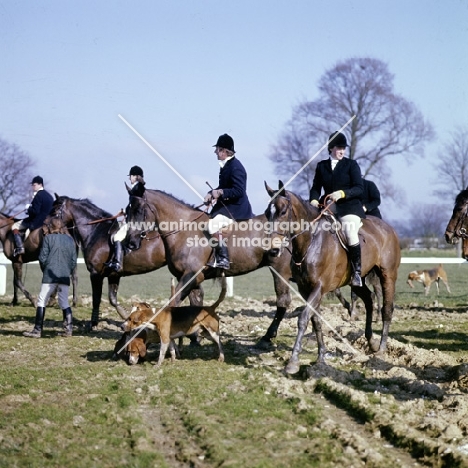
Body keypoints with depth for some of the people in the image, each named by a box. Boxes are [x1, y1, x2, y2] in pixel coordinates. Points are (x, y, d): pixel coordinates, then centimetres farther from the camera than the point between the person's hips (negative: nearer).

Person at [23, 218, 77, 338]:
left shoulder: (48, 238, -2)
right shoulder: (70, 240, 11)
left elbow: (42, 258, -4)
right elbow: (74, 261, 10)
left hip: (50, 275, -4)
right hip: (65, 276, 4)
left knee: (42, 301, 1)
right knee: (64, 302, 12)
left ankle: (37, 330, -2)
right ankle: (68, 328, 5)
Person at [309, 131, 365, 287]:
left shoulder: (351, 165, 5)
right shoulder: (321, 166, 14)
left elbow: (359, 188, -3)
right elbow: (316, 188, 10)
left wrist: (342, 193, -19)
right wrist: (314, 201, -11)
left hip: (350, 207, -4)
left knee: (349, 230, -31)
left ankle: (357, 272, -23)